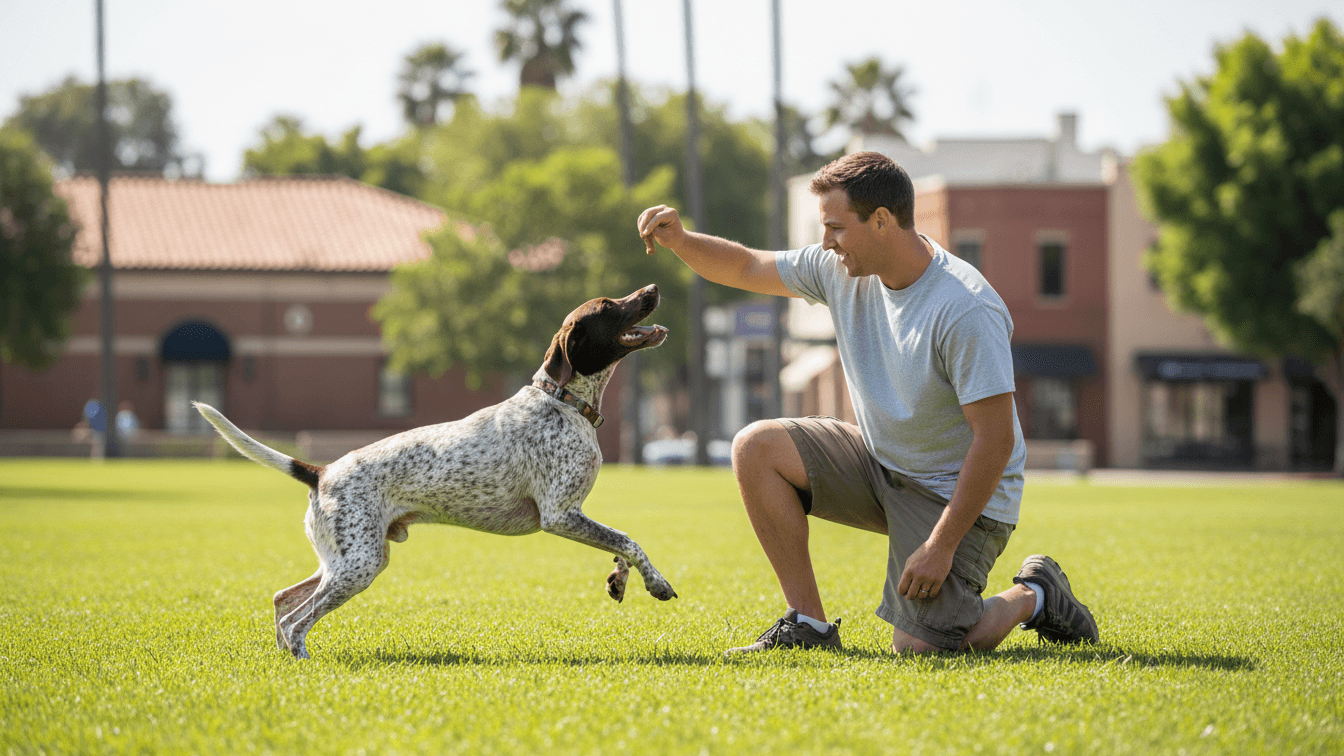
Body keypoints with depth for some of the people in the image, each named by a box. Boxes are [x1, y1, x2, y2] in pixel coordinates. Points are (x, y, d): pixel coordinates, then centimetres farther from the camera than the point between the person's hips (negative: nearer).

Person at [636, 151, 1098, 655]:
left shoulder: (966, 311, -28)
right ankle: (809, 624, -5)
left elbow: (996, 441, -26)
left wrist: (942, 546, -25)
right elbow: (746, 268, 10)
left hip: (956, 494, -7)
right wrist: (680, 240, -11)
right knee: (756, 448, -12)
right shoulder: (844, 270, -5)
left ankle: (1034, 597, 13)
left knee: (921, 648, -18)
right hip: (878, 463, 7)